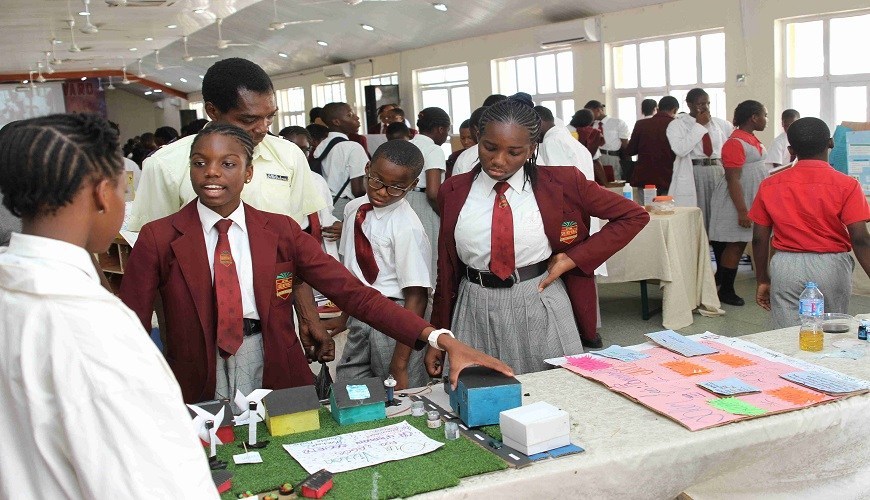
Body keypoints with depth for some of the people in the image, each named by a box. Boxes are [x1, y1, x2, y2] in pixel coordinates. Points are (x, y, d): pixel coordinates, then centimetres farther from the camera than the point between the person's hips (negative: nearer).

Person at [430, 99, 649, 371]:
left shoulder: (561, 182, -4)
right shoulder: (453, 192, 1)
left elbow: (634, 215, 0)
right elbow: (447, 267, 7)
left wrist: (573, 258, -6)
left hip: (542, 309, -1)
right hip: (475, 313, 1)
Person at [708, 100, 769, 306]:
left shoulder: (752, 139, 13)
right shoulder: (735, 143, -18)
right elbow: (733, 180, -22)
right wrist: (742, 211, -25)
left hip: (752, 200, 9)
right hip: (737, 201, -9)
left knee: (741, 243, 11)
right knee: (735, 245, -4)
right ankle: (726, 291, 5)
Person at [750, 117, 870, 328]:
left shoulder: (770, 186, 2)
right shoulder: (846, 185, -6)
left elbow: (759, 239, 4)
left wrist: (763, 280, 14)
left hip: (785, 268, 2)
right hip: (831, 267, -1)